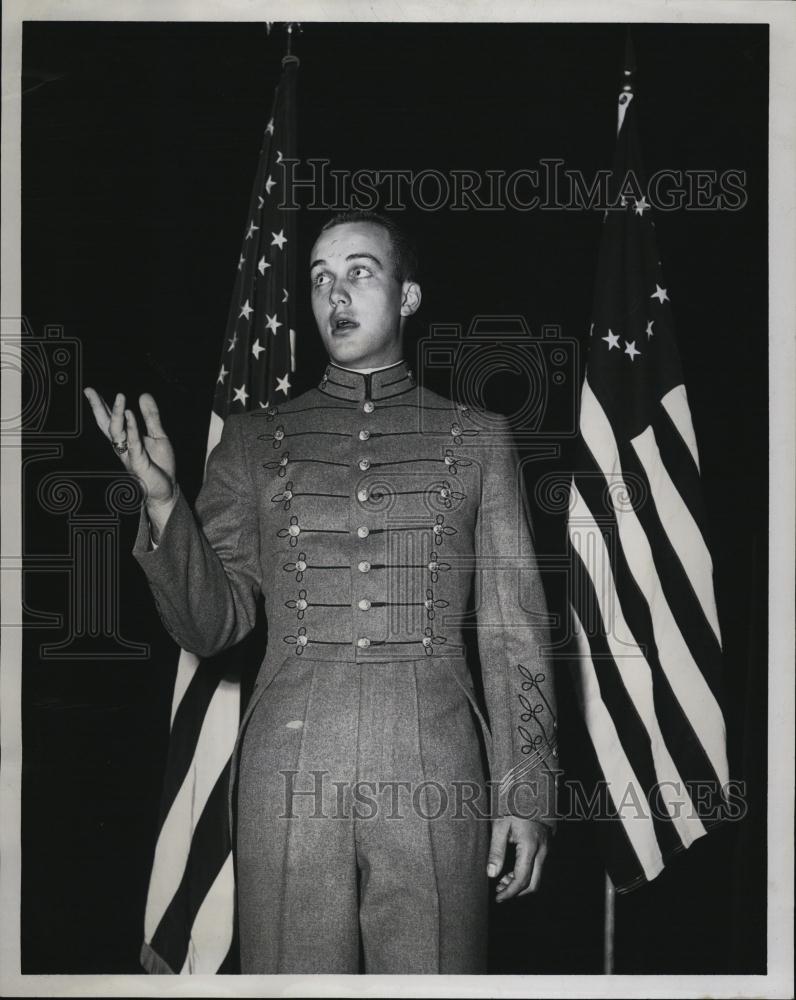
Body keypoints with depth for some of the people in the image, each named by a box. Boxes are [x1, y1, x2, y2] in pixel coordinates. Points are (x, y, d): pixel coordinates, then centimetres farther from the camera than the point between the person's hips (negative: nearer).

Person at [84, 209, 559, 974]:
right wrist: (162, 500, -10)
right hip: (292, 768, 1)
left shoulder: (476, 437, 9)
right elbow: (211, 625, 5)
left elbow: (511, 628, 7)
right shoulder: (257, 440, 11)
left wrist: (526, 792, 1)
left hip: (436, 769, 0)